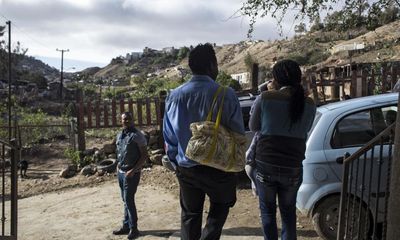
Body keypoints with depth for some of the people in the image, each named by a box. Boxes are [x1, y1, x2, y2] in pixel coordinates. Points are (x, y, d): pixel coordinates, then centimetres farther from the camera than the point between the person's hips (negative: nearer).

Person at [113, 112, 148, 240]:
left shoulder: (137, 135, -12)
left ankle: (133, 228, 4)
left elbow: (144, 155, -13)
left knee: (129, 200, -6)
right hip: (121, 172, 7)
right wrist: (119, 167, 10)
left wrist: (133, 170, -19)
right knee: (125, 200, 12)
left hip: (131, 173, -7)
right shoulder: (119, 136, 10)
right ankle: (126, 226, 21)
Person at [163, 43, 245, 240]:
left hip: (186, 169, 3)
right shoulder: (226, 95, -16)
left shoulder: (174, 96, -5)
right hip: (219, 167, -2)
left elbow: (169, 136, 3)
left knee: (189, 216, 19)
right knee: (219, 209, 22)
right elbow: (238, 133, -10)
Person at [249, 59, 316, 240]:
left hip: (265, 165, -2)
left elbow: (253, 127, 3)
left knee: (267, 210, 16)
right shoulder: (309, 104, -2)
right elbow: (305, 130, 11)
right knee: (288, 211, 21)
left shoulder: (265, 98, -10)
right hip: (293, 169, 2)